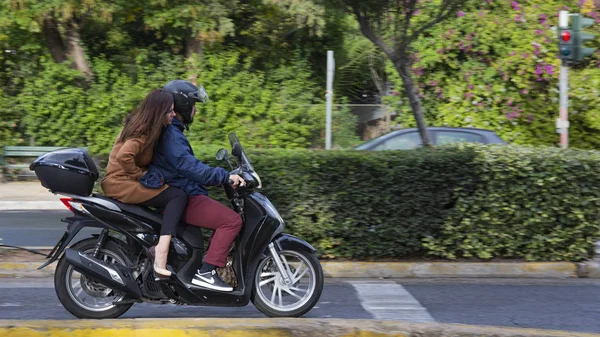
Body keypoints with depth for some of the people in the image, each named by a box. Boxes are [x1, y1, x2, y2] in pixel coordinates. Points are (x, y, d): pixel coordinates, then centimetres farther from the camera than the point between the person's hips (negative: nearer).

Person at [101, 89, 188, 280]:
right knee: (178, 196, -17)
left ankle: (160, 247, 0)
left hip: (123, 180, 10)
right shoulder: (143, 133, -18)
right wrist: (141, 175, -20)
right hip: (121, 183, -10)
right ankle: (160, 261, -29)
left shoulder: (139, 123, 11)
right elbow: (123, 157, -34)